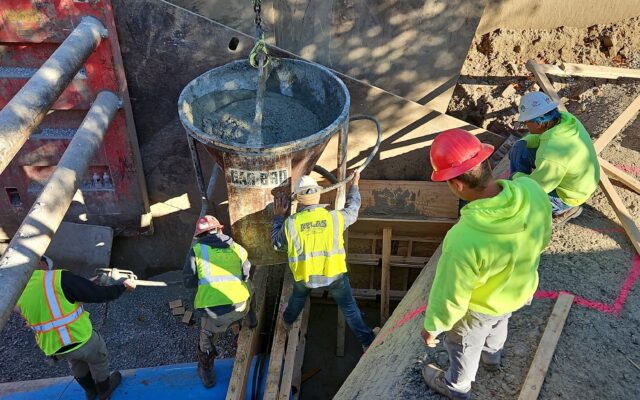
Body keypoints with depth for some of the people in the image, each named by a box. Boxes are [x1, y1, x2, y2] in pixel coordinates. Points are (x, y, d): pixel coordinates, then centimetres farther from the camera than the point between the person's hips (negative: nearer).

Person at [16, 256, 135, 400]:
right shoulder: (60, 278, -22)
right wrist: (123, 285, -4)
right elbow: (99, 294, -19)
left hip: (54, 348, 5)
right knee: (98, 359, 26)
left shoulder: (19, 297, -5)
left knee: (76, 361, 36)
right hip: (80, 338, -5)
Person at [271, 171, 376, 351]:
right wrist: (355, 184, 23)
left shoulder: (290, 223, -15)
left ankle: (288, 321, 57)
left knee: (298, 296, 33)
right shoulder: (334, 217, -14)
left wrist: (278, 217, 15)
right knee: (349, 308, 16)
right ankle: (367, 342, 23)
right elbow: (352, 209, 8)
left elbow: (276, 243, 3)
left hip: (304, 274, 1)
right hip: (334, 273, -1)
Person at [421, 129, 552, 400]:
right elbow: (543, 238, -6)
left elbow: (449, 296, -28)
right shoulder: (532, 190, -28)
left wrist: (431, 326, -8)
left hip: (480, 306, -5)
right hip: (521, 289, 6)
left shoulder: (464, 240, -46)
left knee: (463, 346, 28)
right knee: (498, 324, 38)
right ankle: (491, 357, 70)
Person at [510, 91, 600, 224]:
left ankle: (563, 208, 6)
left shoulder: (551, 155, -40)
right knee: (518, 151, 2)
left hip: (567, 195, -8)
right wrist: (518, 145, -3)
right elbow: (540, 137, 5)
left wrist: (516, 176, -8)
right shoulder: (565, 119, -17)